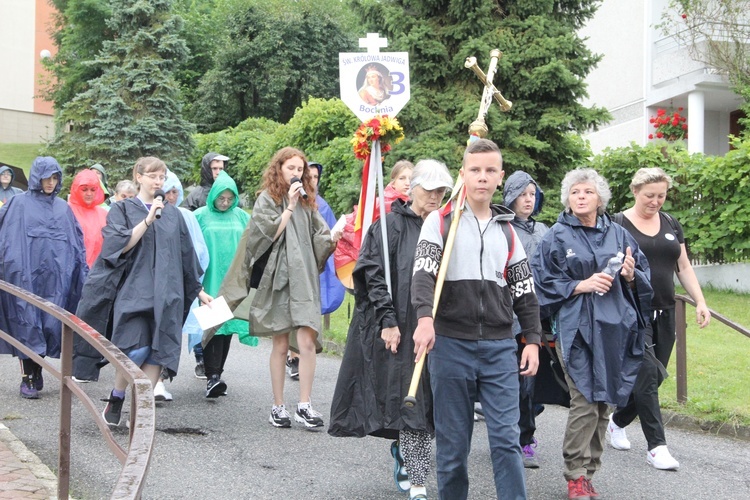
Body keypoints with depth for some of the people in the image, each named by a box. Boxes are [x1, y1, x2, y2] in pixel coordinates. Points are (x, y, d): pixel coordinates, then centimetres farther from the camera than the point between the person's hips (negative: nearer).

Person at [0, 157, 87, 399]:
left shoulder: (63, 208, 13)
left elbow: (77, 244, 15)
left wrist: (83, 275, 9)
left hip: (55, 277, 3)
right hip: (26, 275, -3)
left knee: (50, 324, 3)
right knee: (27, 324, -3)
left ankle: (37, 371, 15)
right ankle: (27, 378, 1)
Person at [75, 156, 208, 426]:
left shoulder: (172, 214, 14)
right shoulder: (122, 209, 5)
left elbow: (186, 254, 18)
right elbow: (119, 245, -9)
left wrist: (198, 290, 19)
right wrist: (148, 220, -16)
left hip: (165, 294, 4)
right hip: (132, 290, -3)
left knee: (157, 352, -4)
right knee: (136, 349, -16)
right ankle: (116, 398, 8)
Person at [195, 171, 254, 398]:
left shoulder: (242, 217, 9)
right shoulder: (201, 216, 1)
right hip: (209, 281, -3)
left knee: (227, 324, 7)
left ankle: (217, 373, 17)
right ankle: (212, 376, -16)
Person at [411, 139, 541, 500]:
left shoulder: (507, 230, 12)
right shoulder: (440, 221, 2)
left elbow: (524, 290, 15)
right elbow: (423, 272, -11)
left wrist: (532, 340, 7)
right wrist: (424, 318, -29)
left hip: (500, 347, 2)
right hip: (450, 344, -2)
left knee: (506, 437, -2)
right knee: (452, 440, 6)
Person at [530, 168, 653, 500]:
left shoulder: (617, 234, 11)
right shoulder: (556, 237, 1)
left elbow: (643, 276, 15)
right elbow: (543, 282, -1)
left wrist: (630, 276, -7)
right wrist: (582, 285, -11)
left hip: (614, 327, 4)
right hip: (576, 328, -4)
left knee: (602, 401, 7)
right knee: (585, 402, -10)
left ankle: (589, 471, 17)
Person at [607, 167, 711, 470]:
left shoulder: (671, 225, 12)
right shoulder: (618, 224, -4)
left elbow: (684, 267, 15)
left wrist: (700, 302, 6)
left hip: (664, 313, 6)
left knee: (654, 377, 9)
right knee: (646, 374, -12)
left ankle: (618, 422, 33)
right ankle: (656, 447, -7)